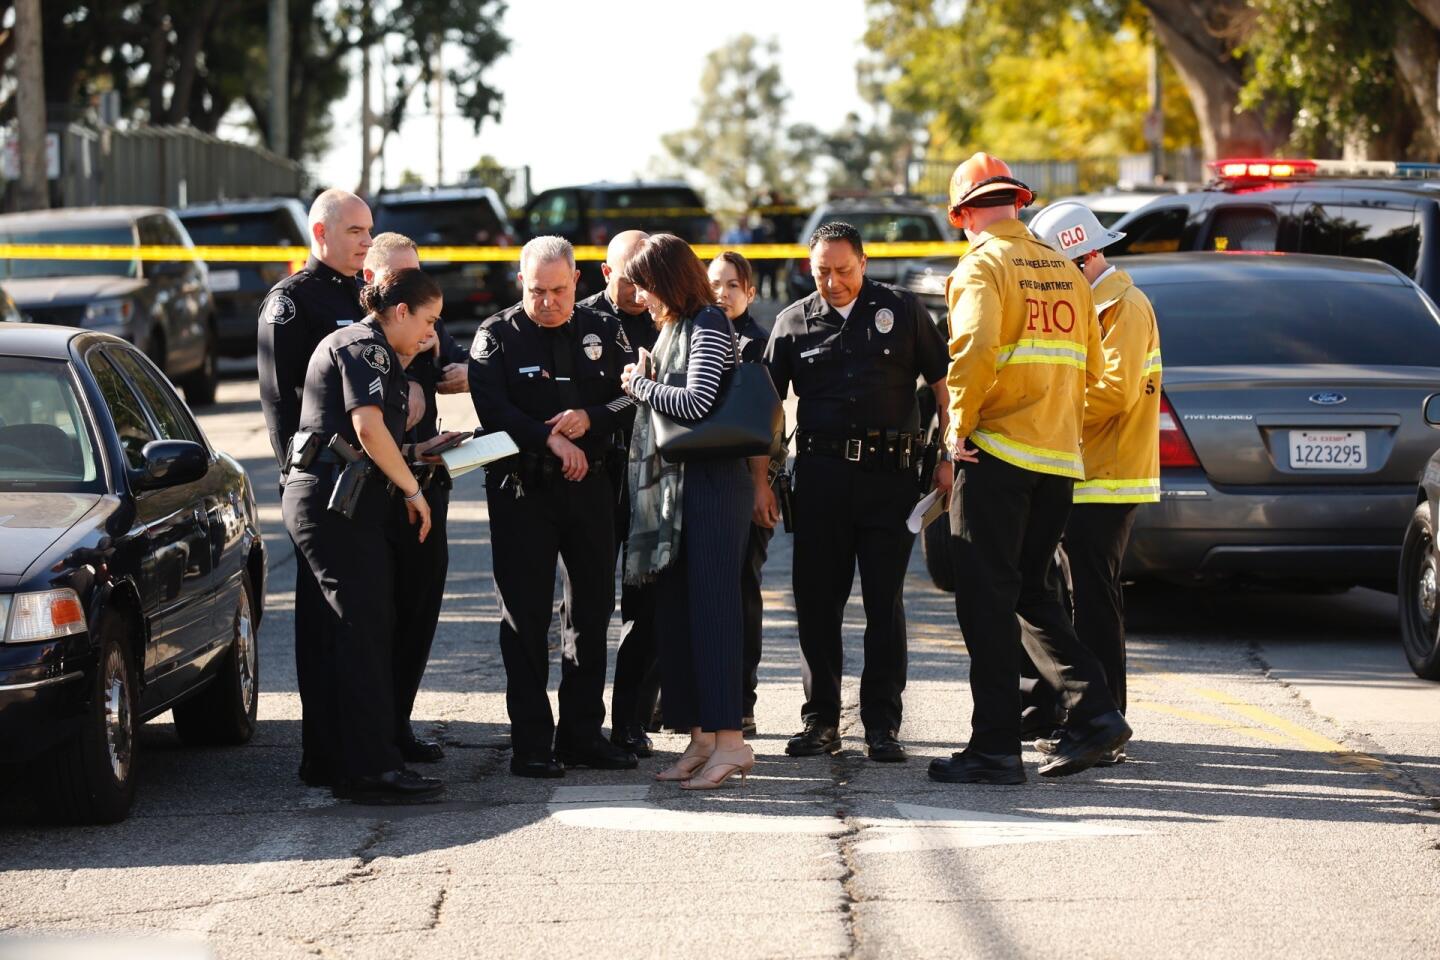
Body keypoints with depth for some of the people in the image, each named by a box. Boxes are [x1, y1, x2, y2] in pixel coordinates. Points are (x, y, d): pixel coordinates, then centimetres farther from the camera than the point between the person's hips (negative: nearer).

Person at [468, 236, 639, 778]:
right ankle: (531, 742, 0)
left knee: (592, 611, 7)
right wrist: (551, 439, -20)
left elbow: (633, 396, 3)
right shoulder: (497, 337, -1)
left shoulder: (601, 333, 9)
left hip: (589, 486, 4)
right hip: (521, 489, -4)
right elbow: (493, 409, -13)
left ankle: (582, 733, 15)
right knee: (525, 616, -3)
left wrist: (590, 418, -15)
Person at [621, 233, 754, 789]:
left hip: (711, 483, -9)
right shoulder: (673, 328, 17)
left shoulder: (709, 326, -9)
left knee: (710, 607, -10)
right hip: (671, 482, 9)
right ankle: (700, 738, 13)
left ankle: (729, 738, -10)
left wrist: (642, 386, -7)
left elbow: (697, 403, -20)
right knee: (675, 611, 9)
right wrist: (644, 386, 5)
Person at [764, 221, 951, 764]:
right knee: (817, 599, 4)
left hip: (889, 473, -2)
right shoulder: (794, 323, 9)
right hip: (820, 472, 2)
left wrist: (950, 457, -1)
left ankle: (882, 724, 4)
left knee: (884, 601, -1)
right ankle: (820, 720, 13)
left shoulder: (901, 311, 5)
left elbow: (942, 384, 7)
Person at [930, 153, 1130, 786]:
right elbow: (1090, 366, 16)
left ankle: (995, 747, -2)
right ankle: (1093, 712, 5)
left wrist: (959, 425, -12)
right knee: (1032, 592, 17)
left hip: (999, 452, -7)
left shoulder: (982, 266, -7)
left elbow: (974, 349, -23)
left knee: (987, 600, -2)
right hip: (1058, 457, 7)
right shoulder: (1064, 271, 14)